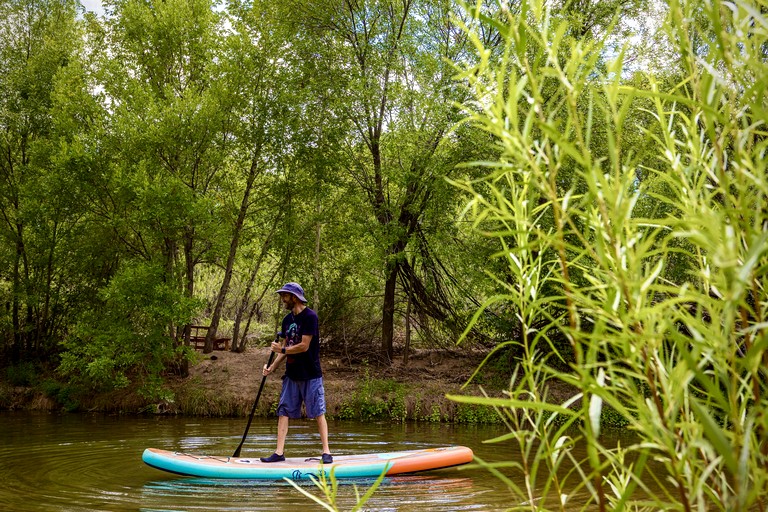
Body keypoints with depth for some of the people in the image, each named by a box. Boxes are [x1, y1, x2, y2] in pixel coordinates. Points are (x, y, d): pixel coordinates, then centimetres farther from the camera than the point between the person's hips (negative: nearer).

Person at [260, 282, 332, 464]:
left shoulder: (309, 316, -13)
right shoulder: (287, 320, 10)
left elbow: (304, 346, -18)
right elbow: (286, 348, 12)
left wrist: (282, 349, -9)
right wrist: (272, 367, 2)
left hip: (311, 375, -7)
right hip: (291, 375, 7)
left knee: (318, 413, 0)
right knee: (283, 412, 3)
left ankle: (326, 451, 6)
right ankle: (279, 452, 6)